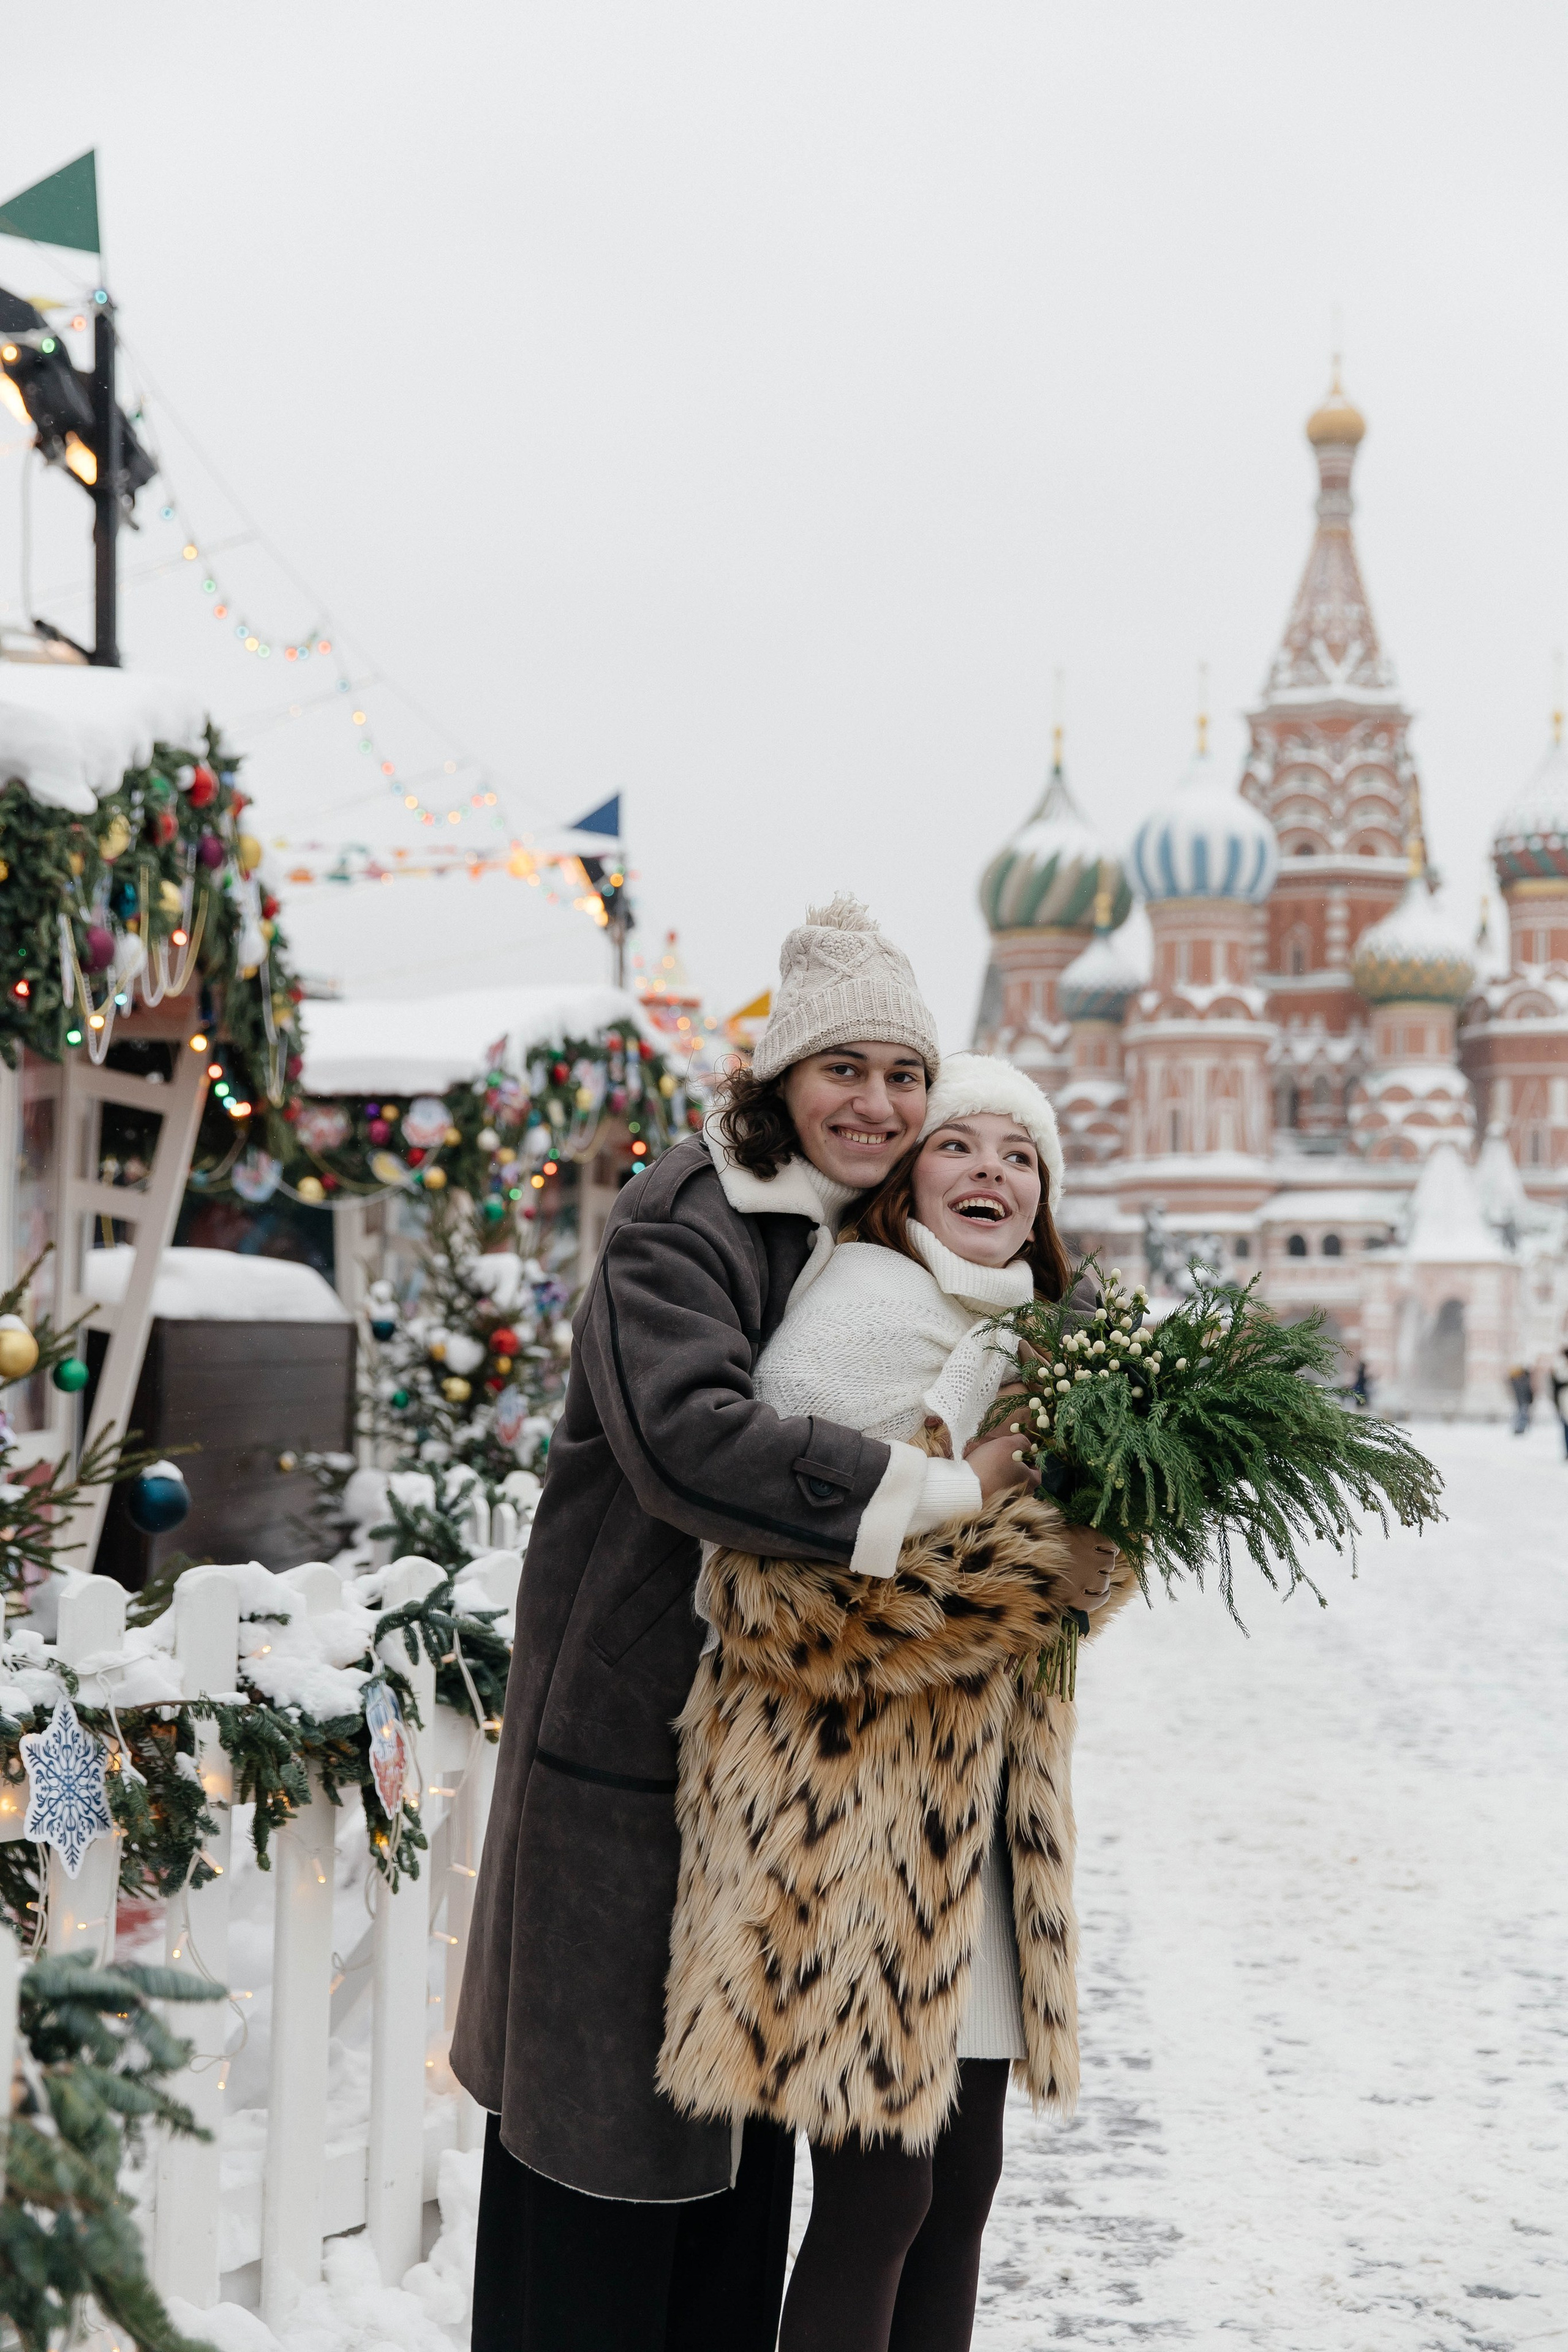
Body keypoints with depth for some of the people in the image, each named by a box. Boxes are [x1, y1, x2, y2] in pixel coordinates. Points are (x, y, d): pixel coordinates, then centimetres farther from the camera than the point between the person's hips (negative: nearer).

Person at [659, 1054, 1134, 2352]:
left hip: (976, 1799, 9)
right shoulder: (865, 1307, -12)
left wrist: (1098, 1540, 1)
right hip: (848, 1793, -9)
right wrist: (1042, 1546, -22)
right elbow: (788, 1574, -22)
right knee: (879, 2190, -4)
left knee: (963, 2179, 12)